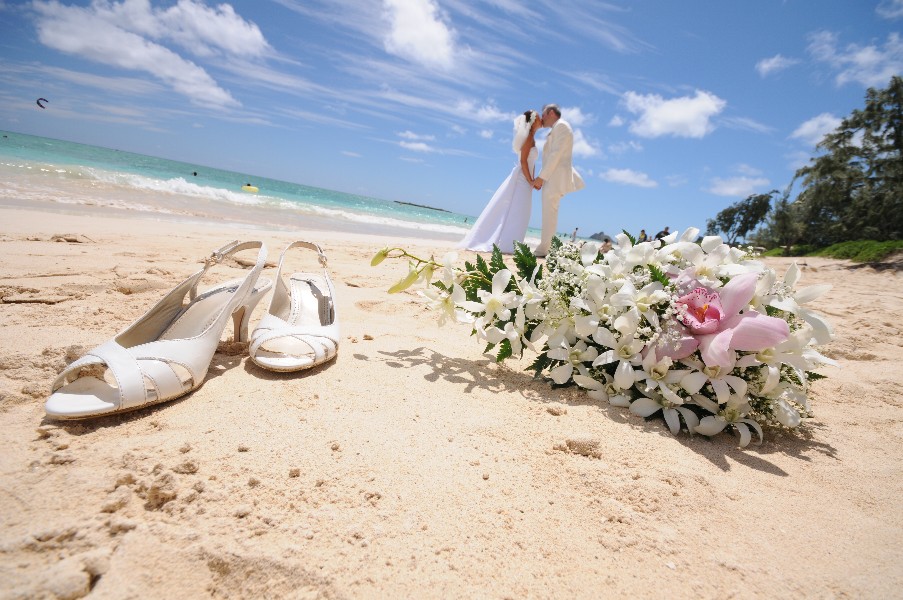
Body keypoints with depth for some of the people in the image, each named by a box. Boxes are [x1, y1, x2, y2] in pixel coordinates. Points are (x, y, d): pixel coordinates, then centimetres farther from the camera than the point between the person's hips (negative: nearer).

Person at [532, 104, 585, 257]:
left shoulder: (561, 125, -4)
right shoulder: (556, 129, 25)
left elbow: (556, 154, -15)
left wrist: (541, 177, -17)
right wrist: (541, 178, 12)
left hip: (556, 176, -10)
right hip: (552, 177, 10)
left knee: (549, 211, -13)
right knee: (548, 212, 6)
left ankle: (543, 248, -15)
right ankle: (544, 247, 7)